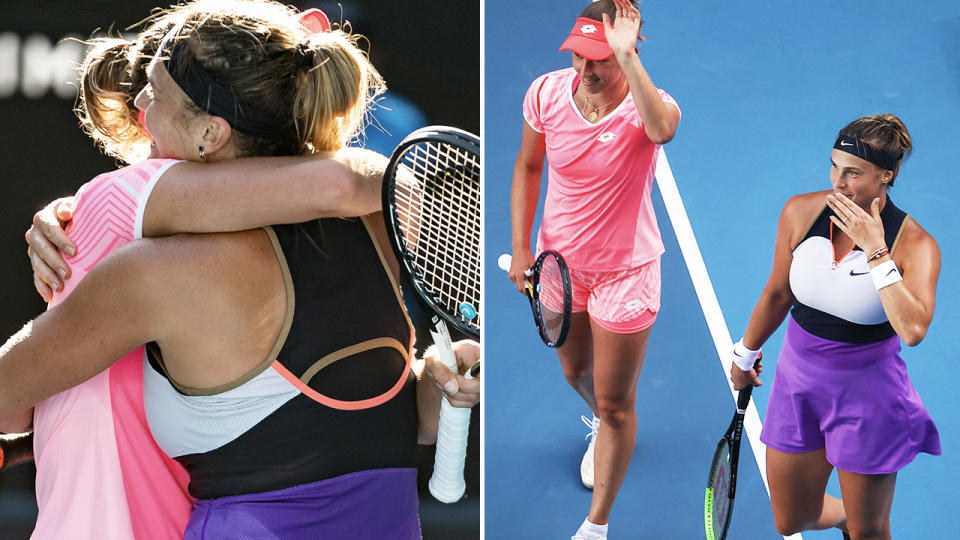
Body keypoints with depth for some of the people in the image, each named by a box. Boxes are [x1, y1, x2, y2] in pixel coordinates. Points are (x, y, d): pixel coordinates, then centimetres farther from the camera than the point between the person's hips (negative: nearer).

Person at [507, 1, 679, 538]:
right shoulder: (547, 92, -15)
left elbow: (662, 129, -55)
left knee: (616, 403, 5)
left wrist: (627, 56, -55)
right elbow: (528, 166, 3)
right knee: (576, 372, 27)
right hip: (559, 261, 4)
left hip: (625, 269, -4)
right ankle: (600, 427, 62)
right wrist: (521, 246, 1)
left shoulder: (645, 105, -27)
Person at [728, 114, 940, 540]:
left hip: (867, 396, -4)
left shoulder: (915, 244, -19)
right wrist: (745, 353, 19)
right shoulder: (801, 213, -8)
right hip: (797, 381, 4)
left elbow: (913, 329, -36)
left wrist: (875, 252, -33)